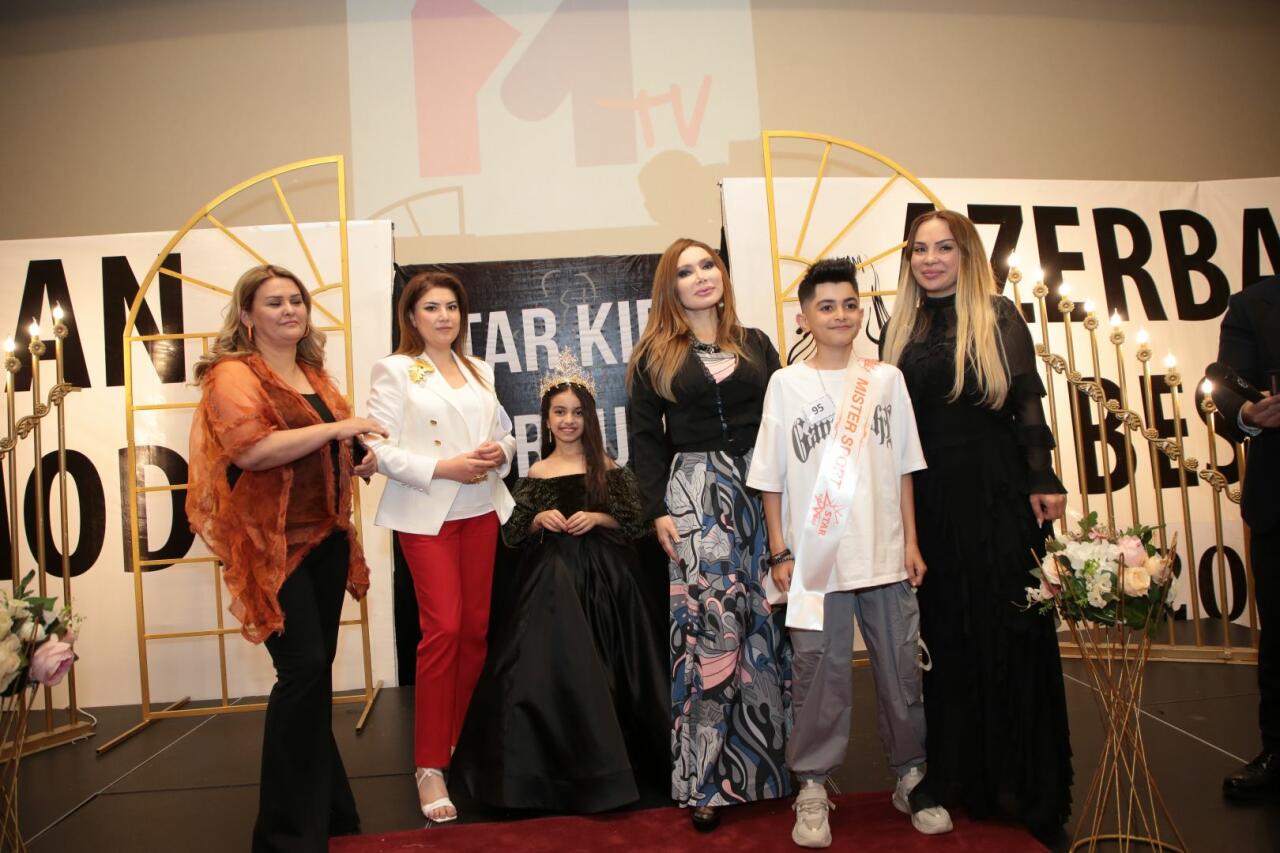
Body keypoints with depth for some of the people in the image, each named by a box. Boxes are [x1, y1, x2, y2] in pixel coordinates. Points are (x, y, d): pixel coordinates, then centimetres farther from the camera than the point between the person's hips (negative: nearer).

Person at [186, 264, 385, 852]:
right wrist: (336, 426, -24)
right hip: (272, 543, -7)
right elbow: (250, 448, -25)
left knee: (318, 669, 12)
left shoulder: (314, 373, 15)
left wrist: (354, 465, 11)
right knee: (303, 669, -11)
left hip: (326, 537, 8)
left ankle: (323, 804, 27)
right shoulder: (234, 373, -8)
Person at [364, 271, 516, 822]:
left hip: (480, 509, 5)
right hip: (426, 514, -5)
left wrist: (500, 452, -5)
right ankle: (430, 766, 0)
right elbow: (380, 448, -9)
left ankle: (459, 740, 25)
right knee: (443, 629, -11)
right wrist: (441, 468, -19)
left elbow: (505, 432, 17)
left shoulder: (480, 371, 15)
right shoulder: (395, 370, -1)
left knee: (476, 628, 7)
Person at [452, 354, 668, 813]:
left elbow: (636, 522, 3)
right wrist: (538, 521, -11)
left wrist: (598, 518, -12)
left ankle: (609, 753, 16)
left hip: (604, 577, 0)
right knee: (553, 662, -8)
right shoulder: (535, 474, 7)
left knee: (601, 666, -3)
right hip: (551, 580, 1)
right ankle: (560, 760, 8)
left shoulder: (609, 469, 4)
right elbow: (511, 533, 8)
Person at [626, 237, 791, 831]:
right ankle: (705, 778, 6)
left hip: (761, 487, 3)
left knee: (768, 620, 4)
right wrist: (657, 509, -6)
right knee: (708, 625, -5)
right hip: (695, 489, -2)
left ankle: (774, 756, 20)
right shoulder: (655, 355, 7)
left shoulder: (755, 344, 13)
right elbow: (644, 436, 3)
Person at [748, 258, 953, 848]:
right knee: (820, 675, 4)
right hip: (815, 560, -2)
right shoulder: (786, 383, 0)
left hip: (886, 556, 2)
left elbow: (903, 469, 9)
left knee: (901, 670, 10)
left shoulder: (886, 378, 6)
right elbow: (770, 479, 1)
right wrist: (780, 552, -2)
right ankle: (812, 787, 20)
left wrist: (912, 542, 5)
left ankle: (911, 777, 28)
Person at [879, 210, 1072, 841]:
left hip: (998, 492, -3)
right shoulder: (899, 328, 11)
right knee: (944, 630, 9)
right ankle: (957, 772, 23)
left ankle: (1019, 777, 18)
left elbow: (1028, 404, -2)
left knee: (1007, 626, 3)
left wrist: (1044, 482, -9)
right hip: (928, 496, 3)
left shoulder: (999, 317, 2)